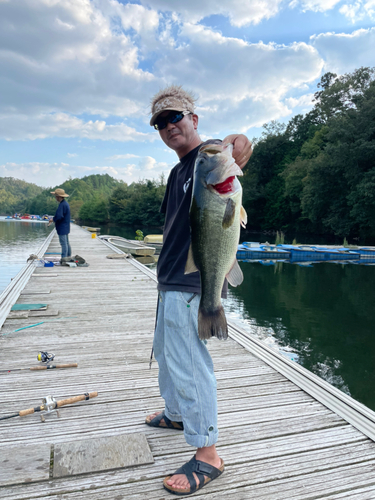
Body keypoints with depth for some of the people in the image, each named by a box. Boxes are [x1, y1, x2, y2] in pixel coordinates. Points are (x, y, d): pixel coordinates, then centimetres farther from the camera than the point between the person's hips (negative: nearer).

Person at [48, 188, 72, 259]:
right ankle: (69, 257, 25)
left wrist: (53, 219, -9)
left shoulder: (62, 205, -21)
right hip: (66, 227, 11)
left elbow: (59, 216, -27)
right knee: (67, 243, 17)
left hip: (62, 228, -11)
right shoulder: (65, 203, 12)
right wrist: (53, 219, 11)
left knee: (64, 244, -7)